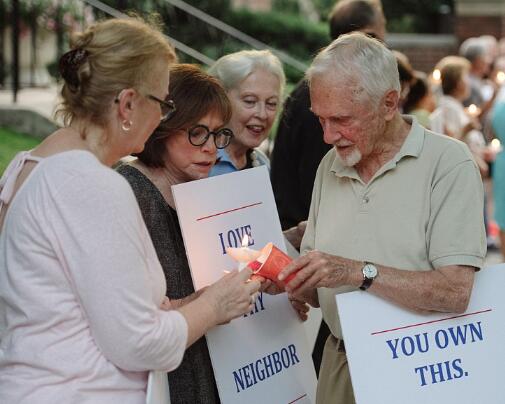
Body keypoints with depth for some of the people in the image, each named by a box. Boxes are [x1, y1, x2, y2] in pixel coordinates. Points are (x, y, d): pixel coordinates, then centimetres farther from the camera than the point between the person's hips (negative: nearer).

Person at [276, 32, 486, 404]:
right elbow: (317, 291, 9)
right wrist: (288, 278, -11)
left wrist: (358, 272, -26)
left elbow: (455, 291, -22)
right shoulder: (331, 167, 7)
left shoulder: (448, 162, -12)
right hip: (339, 368, 5)